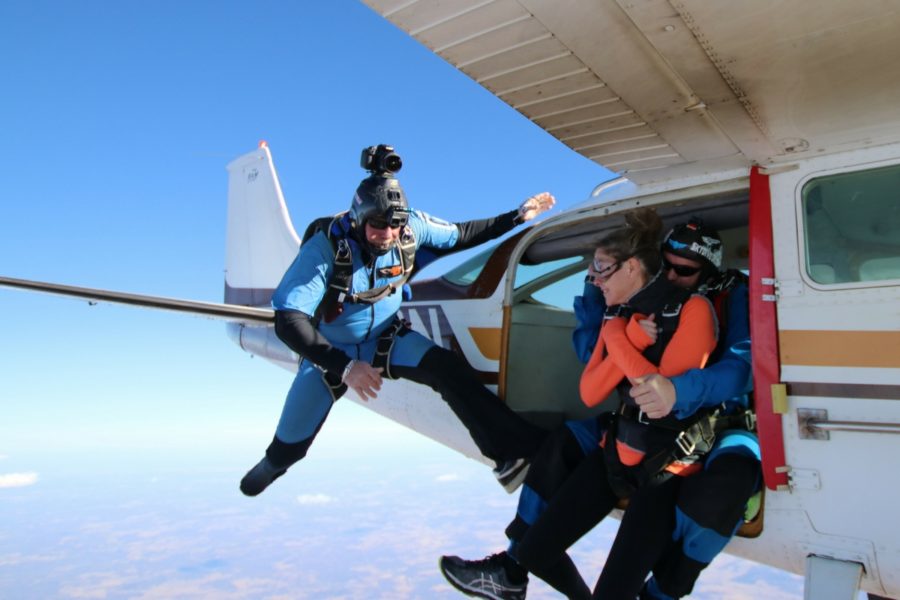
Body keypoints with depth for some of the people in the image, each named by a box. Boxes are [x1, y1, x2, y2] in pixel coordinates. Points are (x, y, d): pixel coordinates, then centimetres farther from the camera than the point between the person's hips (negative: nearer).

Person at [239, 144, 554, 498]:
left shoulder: (413, 228, -19)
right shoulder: (325, 249, -32)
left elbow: (460, 235, 0)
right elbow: (289, 321, -36)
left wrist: (517, 217, 0)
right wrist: (343, 366, -44)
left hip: (385, 338, 3)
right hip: (329, 350, -2)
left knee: (446, 368, -23)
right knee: (292, 443, 9)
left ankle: (513, 448, -20)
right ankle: (273, 464, 47)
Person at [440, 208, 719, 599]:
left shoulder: (691, 310, -16)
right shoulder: (618, 315, 5)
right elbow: (589, 394, -3)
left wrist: (617, 341, -17)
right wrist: (630, 343, -15)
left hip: (665, 453, -7)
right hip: (624, 436, 7)